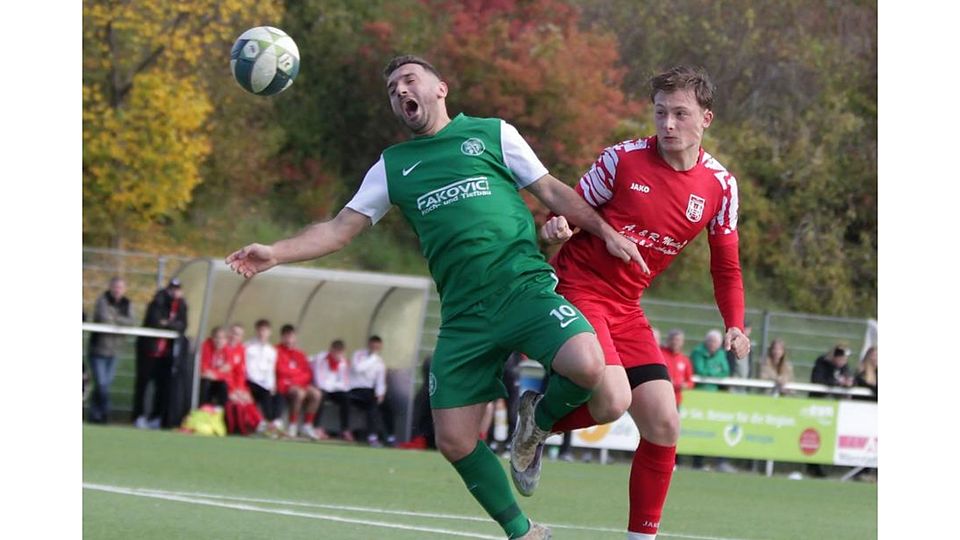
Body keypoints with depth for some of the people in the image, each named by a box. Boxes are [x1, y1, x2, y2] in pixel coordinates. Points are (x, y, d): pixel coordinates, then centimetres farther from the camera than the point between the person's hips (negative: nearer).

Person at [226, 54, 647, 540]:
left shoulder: (492, 134, 11)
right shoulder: (392, 166, 17)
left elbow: (552, 192, 14)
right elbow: (340, 229, 13)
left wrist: (606, 233, 4)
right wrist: (274, 254, 0)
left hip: (525, 287, -3)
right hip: (463, 314, 3)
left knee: (587, 366, -30)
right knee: (454, 440, -5)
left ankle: (539, 422, 3)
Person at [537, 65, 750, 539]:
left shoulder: (720, 186, 1)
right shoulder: (623, 158, -11)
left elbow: (726, 268, 11)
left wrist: (735, 327, -3)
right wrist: (556, 226, -24)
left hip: (626, 306, 5)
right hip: (577, 288, -5)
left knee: (663, 425, -2)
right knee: (613, 400, -26)